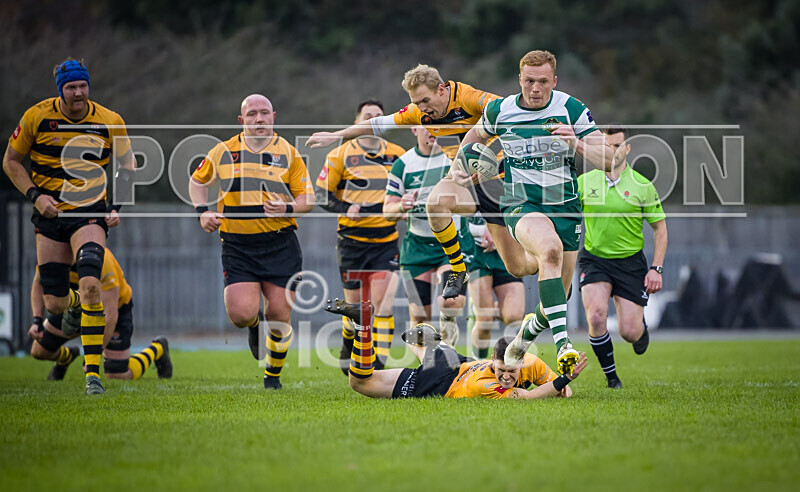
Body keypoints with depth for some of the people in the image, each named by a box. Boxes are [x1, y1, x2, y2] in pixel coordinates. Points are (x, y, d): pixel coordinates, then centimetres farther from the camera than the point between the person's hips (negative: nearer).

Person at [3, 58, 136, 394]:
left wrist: (119, 206, -2)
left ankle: (93, 370, -20)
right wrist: (35, 196, -8)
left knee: (90, 283, -25)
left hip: (90, 213, -1)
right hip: (50, 215, 1)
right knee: (54, 304, 0)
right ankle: (77, 300, 41)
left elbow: (127, 168, 12)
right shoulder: (37, 116, -5)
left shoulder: (110, 122, -3)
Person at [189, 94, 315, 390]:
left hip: (280, 245, 0)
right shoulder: (224, 152, 5)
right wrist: (202, 211, 3)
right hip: (237, 245, 0)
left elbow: (307, 199, 6)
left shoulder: (288, 153, 4)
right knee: (241, 314, -14)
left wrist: (288, 208, -15)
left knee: (279, 316, -2)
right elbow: (197, 181, 20)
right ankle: (255, 325, 25)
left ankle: (273, 374, 22)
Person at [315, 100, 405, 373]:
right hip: (352, 240, -1)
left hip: (386, 240, 1)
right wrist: (345, 209, -16)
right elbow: (322, 193, 1)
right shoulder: (341, 154, -1)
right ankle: (348, 347, 37)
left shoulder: (397, 154, 7)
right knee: (355, 304, 7)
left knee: (383, 302, -14)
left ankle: (378, 363, -15)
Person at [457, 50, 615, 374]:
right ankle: (563, 345, -48)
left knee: (555, 301, 6)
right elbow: (477, 135, 23)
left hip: (566, 206, 2)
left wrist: (577, 143, -25)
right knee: (550, 249, -37)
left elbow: (608, 161, -8)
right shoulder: (499, 111, -1)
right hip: (522, 204, -2)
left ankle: (529, 330, 44)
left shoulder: (572, 110, -5)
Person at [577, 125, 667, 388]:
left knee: (629, 332, -6)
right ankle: (610, 375, -2)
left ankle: (641, 326, 34)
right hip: (594, 258, 1)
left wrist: (656, 269, -4)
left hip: (630, 261, -1)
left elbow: (660, 227, 3)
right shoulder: (584, 182, -2)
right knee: (596, 316, -23)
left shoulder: (642, 186, -5)